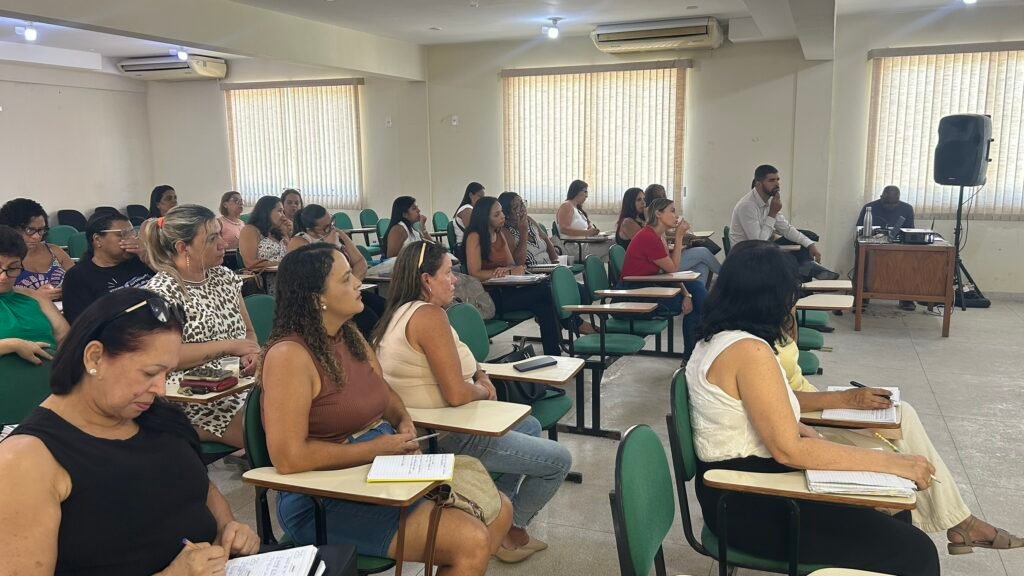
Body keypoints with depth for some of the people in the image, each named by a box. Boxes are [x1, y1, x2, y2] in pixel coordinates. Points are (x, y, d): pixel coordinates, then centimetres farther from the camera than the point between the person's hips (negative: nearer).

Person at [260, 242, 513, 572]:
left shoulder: (351, 336, 6)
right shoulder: (289, 355, -20)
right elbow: (289, 458, -25)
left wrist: (403, 420, -1)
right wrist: (376, 448, -20)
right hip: (326, 498, -9)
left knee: (498, 511, 5)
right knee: (472, 543, -19)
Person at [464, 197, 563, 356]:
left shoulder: (500, 234, 14)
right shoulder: (475, 237, -9)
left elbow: (511, 265, 14)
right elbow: (474, 274, -16)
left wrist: (516, 269, -12)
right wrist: (510, 272, -15)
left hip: (504, 289, 7)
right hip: (488, 296, -7)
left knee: (544, 304, -22)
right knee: (544, 292, -21)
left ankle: (553, 354, -18)